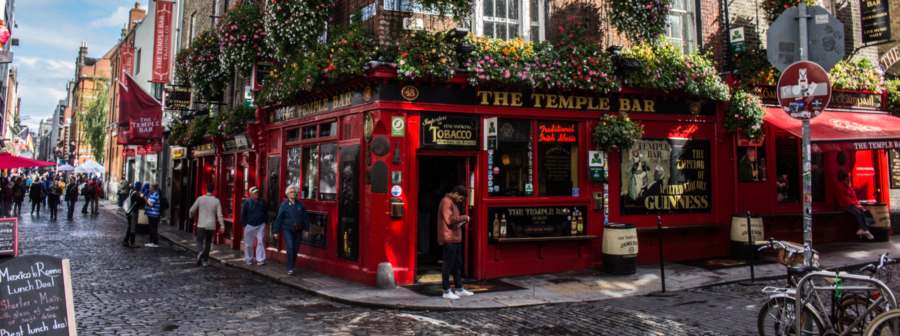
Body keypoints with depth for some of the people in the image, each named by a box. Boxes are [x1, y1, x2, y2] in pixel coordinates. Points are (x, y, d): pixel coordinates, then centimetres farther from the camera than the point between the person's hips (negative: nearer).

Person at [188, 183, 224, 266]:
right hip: (211, 225, 1)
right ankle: (205, 260, 16)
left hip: (201, 225, -1)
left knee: (199, 241, 3)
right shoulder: (216, 201, -2)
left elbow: (192, 210, 6)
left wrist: (190, 216, 28)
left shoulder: (200, 199, -2)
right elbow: (219, 215, -6)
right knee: (208, 242, 14)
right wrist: (222, 225, -1)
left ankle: (200, 252, -29)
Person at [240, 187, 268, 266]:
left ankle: (260, 260, -3)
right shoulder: (247, 203, -6)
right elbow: (243, 215, 1)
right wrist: (245, 225, -3)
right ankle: (249, 259, 25)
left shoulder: (262, 201, 1)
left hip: (260, 225, 1)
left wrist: (265, 222, 7)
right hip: (250, 226, -1)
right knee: (249, 244, 8)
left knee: (261, 242, -6)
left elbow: (266, 213, 13)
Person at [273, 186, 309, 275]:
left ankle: (292, 266, 26)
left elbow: (305, 217, 9)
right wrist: (276, 231, 2)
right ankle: (290, 269, -10)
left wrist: (306, 230, 8)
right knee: (290, 248, -14)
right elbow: (279, 218, 2)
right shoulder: (284, 204, -2)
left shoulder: (300, 204, 2)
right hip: (287, 229, -2)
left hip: (297, 230, 2)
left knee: (295, 249, 7)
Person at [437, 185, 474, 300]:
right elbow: (449, 220, -22)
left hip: (456, 239, 11)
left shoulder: (452, 203, 21)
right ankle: (446, 291, 3)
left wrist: (462, 222, 10)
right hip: (449, 239, -11)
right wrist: (464, 217, -15)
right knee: (448, 265, -4)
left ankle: (459, 289, 23)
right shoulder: (446, 202, -13)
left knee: (457, 264, 15)